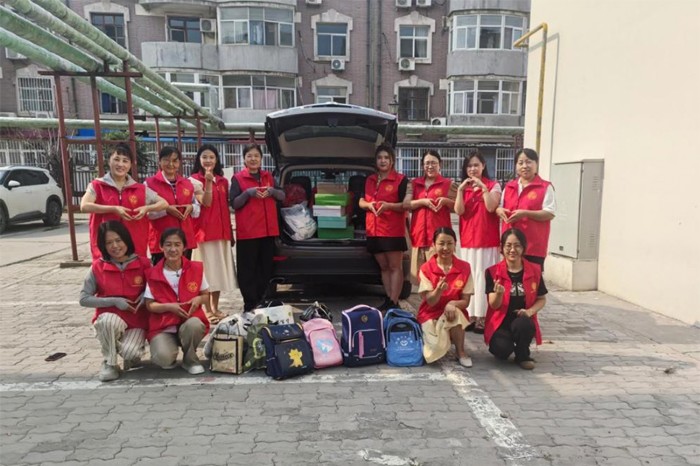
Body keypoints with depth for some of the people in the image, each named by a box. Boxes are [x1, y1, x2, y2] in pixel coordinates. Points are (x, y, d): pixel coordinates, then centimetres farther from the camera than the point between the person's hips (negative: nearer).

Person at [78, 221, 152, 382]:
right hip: (109, 321, 1)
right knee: (108, 319, -36)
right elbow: (84, 299, -5)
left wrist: (146, 296, -15)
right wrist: (114, 301, -16)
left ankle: (133, 349, 12)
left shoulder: (143, 263, -5)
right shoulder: (97, 267, -5)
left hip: (137, 322, -1)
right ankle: (109, 363, -9)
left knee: (130, 353, -29)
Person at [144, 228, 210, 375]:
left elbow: (206, 296, 9)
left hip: (190, 321, 1)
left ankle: (190, 359, -5)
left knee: (194, 324, -37)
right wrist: (169, 306, -18)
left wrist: (199, 299, -15)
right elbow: (150, 305, 0)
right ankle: (170, 354, 13)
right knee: (164, 359, -29)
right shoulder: (153, 274, -3)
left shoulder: (196, 268, 0)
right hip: (162, 327, -1)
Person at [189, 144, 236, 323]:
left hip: (222, 231, 6)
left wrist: (230, 231, 13)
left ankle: (216, 308, 20)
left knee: (219, 270, 10)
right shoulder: (194, 180, -3)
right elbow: (206, 203, -15)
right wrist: (208, 182, -24)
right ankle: (208, 310, 5)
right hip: (204, 230, -6)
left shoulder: (223, 181, 14)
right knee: (207, 270, -4)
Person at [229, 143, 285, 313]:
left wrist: (272, 191, -9)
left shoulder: (268, 176, 13)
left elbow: (282, 196, 11)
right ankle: (250, 304, 7)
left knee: (266, 267, 10)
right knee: (248, 269, -2)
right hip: (247, 231, -4)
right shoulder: (238, 178, 0)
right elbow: (234, 203, -5)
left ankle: (263, 301, 22)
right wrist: (248, 193, -20)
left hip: (268, 229, 4)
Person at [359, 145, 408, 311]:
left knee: (395, 267, -3)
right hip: (373, 231, 6)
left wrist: (388, 205, -22)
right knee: (383, 267, 11)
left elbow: (406, 205, -7)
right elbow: (361, 202, 17)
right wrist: (369, 205, -6)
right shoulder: (369, 180, 15)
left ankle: (394, 302, -2)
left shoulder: (401, 180, -3)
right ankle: (388, 299, 19)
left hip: (393, 231, -6)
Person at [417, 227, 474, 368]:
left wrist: (452, 304, -28)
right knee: (437, 350, -26)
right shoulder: (426, 269, -9)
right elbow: (430, 302, -13)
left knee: (454, 312, -36)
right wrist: (439, 290, -35)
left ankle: (461, 352, -11)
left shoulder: (464, 268, -6)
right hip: (431, 315, -1)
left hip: (454, 314, 1)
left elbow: (465, 301, -6)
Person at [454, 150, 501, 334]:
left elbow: (491, 207, -13)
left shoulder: (493, 185, 2)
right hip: (467, 239, 3)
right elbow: (459, 211, -3)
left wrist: (483, 187, -17)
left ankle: (483, 316, 1)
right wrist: (460, 190, -11)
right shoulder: (463, 187, 12)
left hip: (487, 239, -3)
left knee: (483, 277, -4)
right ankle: (470, 315, 9)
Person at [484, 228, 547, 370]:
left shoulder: (534, 270, 0)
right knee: (502, 350, -30)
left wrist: (530, 311, -13)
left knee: (522, 323, -35)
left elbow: (542, 299, 8)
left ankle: (522, 355, -3)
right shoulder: (493, 272, -6)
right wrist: (498, 293, -32)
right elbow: (494, 305, -9)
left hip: (524, 322, 2)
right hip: (500, 322, -1)